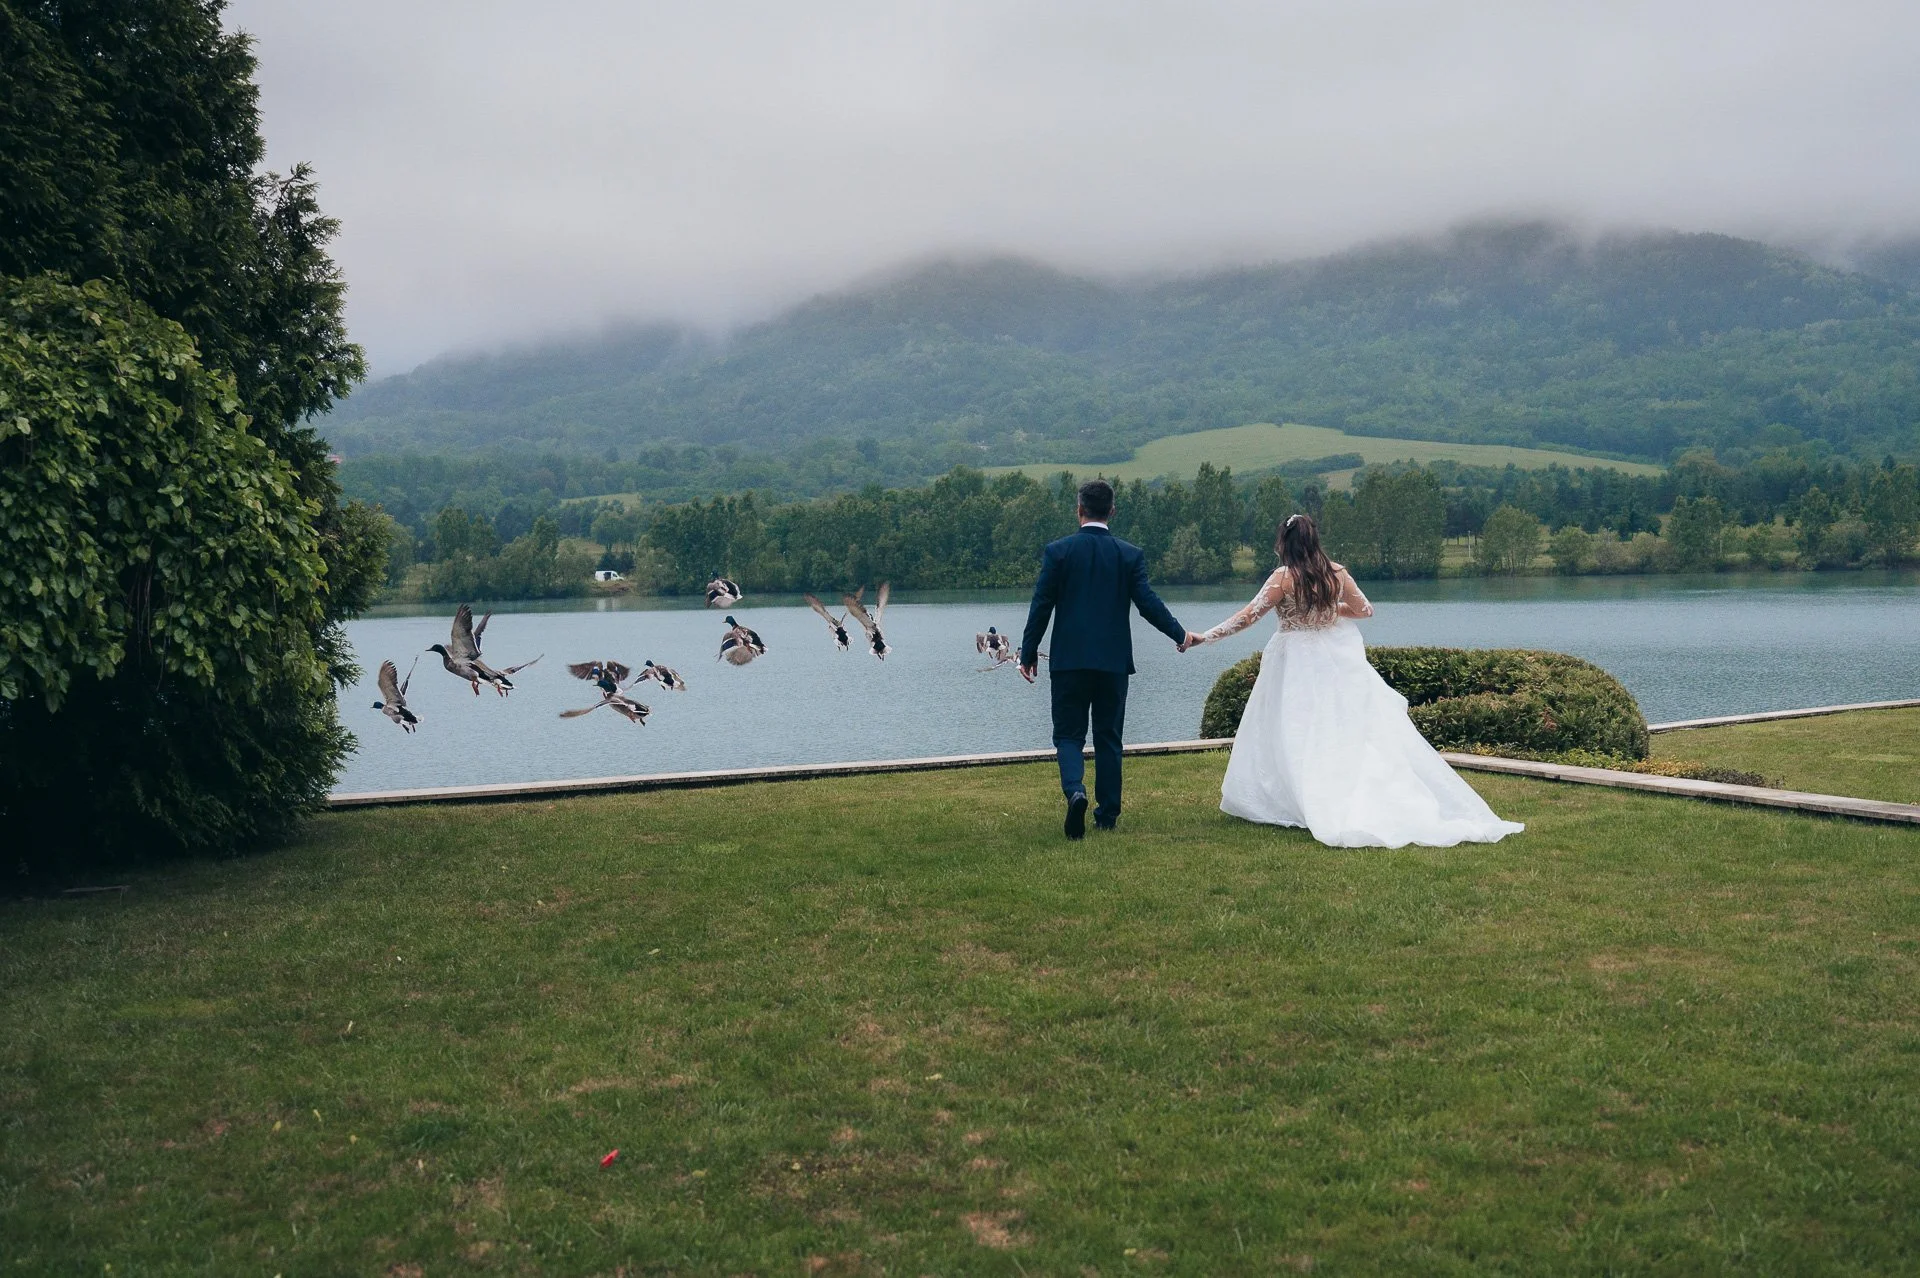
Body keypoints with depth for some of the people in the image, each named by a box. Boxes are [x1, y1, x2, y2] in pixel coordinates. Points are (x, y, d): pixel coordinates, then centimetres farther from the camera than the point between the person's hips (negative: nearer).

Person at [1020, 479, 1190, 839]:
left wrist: (1028, 653, 3)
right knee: (1108, 738, 12)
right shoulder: (1130, 554, -1)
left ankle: (1075, 790, -22)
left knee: (1069, 734, 5)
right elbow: (1147, 602, -4)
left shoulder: (1057, 551, -4)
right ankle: (1108, 814, 15)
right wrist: (1180, 635, 11)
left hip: (1069, 660, -1)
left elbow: (1041, 606, -5)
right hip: (1113, 661, 2)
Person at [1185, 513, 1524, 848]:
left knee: (1296, 739, 2)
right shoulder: (1337, 573, -1)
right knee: (1361, 733, 9)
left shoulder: (1284, 578, -14)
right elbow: (1365, 610, 10)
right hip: (1338, 661, 5)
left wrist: (1201, 638, -11)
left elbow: (1248, 616, -15)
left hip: (1296, 666, -5)